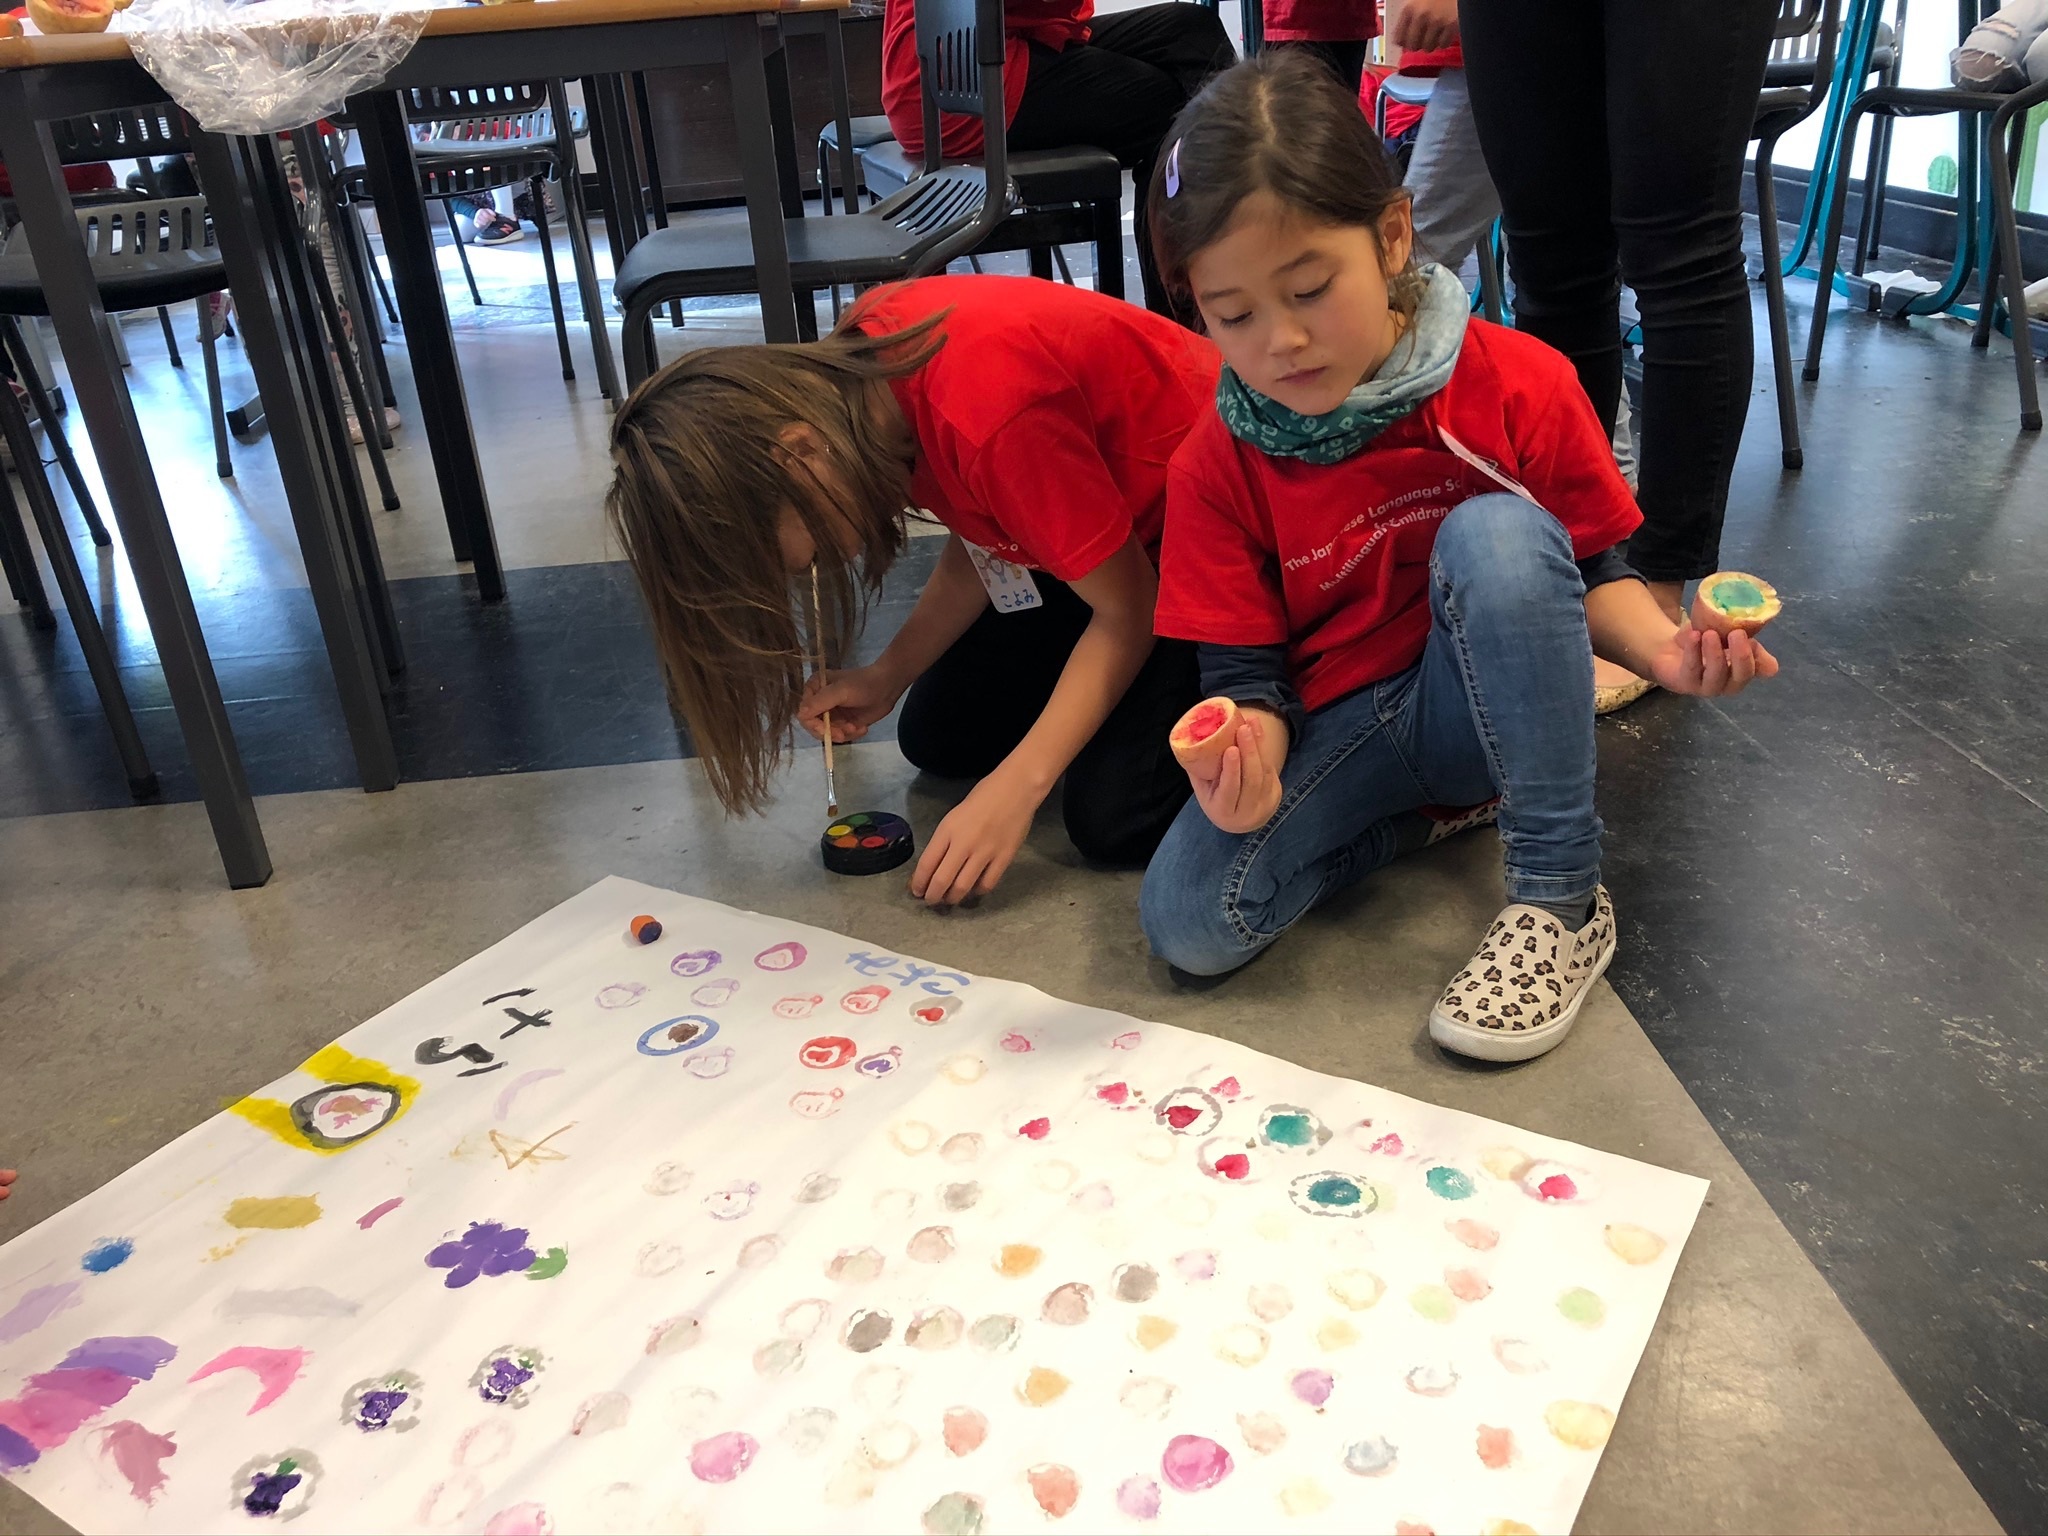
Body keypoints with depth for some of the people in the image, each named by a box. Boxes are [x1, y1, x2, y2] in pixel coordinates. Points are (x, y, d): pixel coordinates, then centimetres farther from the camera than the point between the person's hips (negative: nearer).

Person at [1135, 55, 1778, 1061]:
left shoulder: (1518, 386, -13)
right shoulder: (1217, 466, -10)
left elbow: (1590, 571, -3)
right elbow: (1245, 668, -7)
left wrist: (1660, 646, -25)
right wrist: (1247, 750, -31)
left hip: (1484, 703, -1)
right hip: (1339, 723, 1)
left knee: (1493, 533, -34)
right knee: (1187, 921, -23)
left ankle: (1563, 900, -21)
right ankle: (1436, 809, 2)